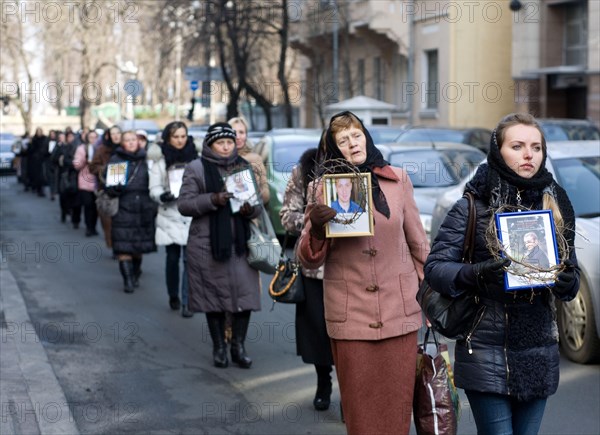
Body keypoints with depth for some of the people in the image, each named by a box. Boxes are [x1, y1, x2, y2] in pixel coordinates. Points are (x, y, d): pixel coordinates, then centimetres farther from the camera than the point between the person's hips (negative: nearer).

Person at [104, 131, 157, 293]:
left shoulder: (146, 160, 10)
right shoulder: (115, 160, 5)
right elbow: (107, 184, 4)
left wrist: (154, 206, 5)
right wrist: (114, 188, -19)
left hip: (143, 210, 2)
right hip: (123, 209, -2)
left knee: (140, 246, 9)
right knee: (124, 246, -9)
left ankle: (136, 276, 27)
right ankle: (127, 280, -6)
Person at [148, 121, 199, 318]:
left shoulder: (195, 158, 5)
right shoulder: (160, 161, 3)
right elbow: (154, 188, 1)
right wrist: (162, 196, -18)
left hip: (193, 215, 0)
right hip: (170, 215, 0)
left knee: (190, 259, -9)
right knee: (173, 258, 8)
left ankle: (187, 302, -8)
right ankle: (173, 297, 27)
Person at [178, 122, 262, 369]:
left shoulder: (244, 167, 13)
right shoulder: (196, 169, 2)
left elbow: (258, 204, 16)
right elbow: (184, 204, -4)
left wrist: (251, 209, -8)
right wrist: (212, 200, -18)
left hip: (240, 242, 3)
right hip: (208, 244, -3)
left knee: (244, 292, -3)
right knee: (214, 294, 2)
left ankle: (238, 346, 8)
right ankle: (219, 348, 13)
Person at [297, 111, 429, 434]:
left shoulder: (397, 180, 6)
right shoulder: (323, 188, 4)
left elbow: (418, 244, 13)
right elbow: (309, 261, 1)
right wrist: (316, 226, -19)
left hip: (400, 311, 1)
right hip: (350, 316, -1)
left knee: (397, 408, 3)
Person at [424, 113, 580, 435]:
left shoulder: (555, 206, 7)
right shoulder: (472, 208, -4)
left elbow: (572, 272, 11)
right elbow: (435, 266, -6)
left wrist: (567, 282, -12)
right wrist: (476, 274, -24)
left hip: (538, 352, 4)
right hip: (487, 351, -4)